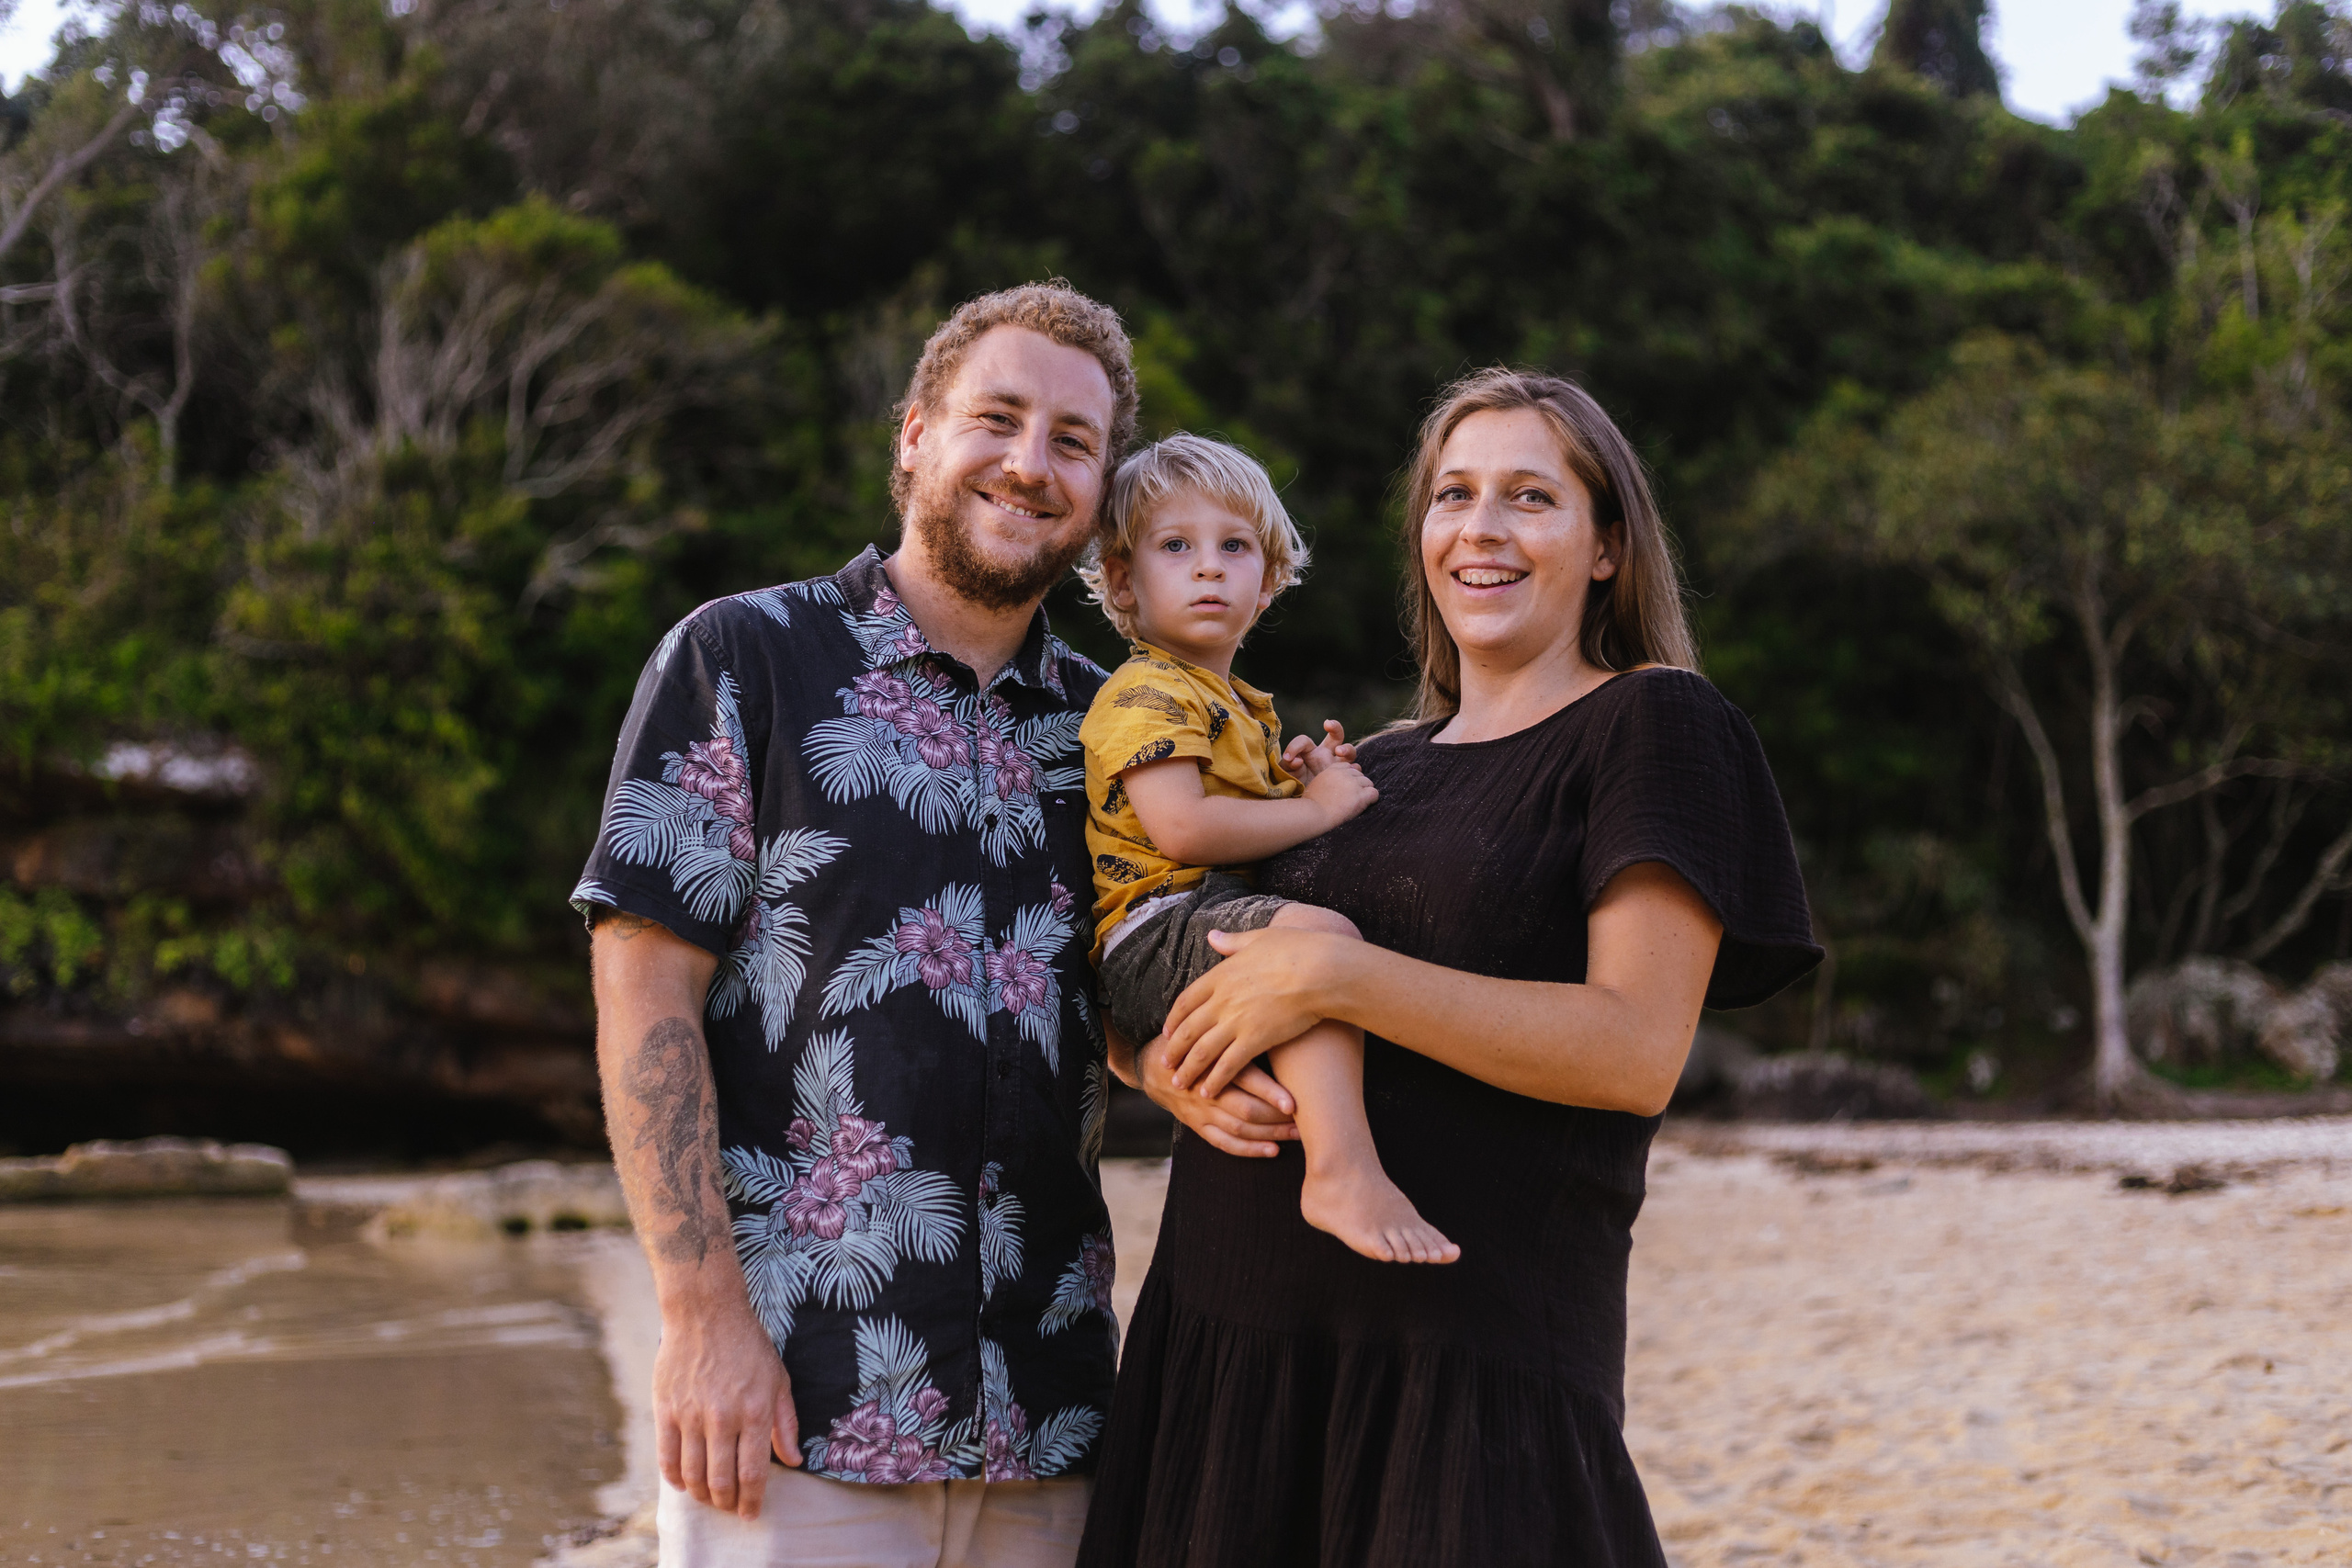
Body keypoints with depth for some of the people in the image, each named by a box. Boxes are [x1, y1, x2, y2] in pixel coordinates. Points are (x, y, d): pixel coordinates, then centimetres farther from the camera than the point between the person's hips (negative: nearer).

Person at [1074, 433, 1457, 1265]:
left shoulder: (1244, 707, 26)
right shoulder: (1145, 694, -6)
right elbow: (1181, 827, -20)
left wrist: (1297, 777, 14)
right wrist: (1316, 808, -11)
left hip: (1232, 919, 10)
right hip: (1155, 938, -10)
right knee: (1321, 932, -35)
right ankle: (1344, 1169, -43)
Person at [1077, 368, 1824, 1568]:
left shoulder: (1650, 726, 1)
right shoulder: (1365, 771, 18)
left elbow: (1636, 1051, -12)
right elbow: (1142, 991, 21)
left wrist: (1339, 977, -17)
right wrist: (1168, 1069, -3)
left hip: (1477, 1355, -5)